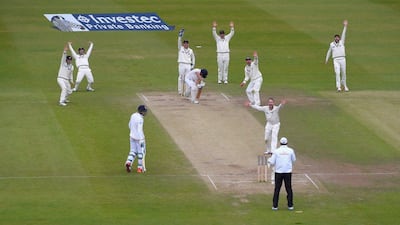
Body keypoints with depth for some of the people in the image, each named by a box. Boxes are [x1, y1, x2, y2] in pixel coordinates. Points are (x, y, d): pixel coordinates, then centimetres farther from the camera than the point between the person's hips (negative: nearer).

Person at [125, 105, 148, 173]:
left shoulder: (133, 115, 2)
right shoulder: (140, 119, -24)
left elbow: (130, 125, 15)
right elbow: (139, 130, -27)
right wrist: (141, 141, -26)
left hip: (132, 136, 7)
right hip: (139, 137, -7)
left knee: (133, 151, 15)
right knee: (141, 152, 8)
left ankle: (128, 162, -9)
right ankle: (140, 168, 14)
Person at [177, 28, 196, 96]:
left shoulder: (190, 50, 12)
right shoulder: (180, 49, 5)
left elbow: (193, 58, 19)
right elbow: (179, 42, -8)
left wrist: (192, 65, 10)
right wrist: (180, 36, -19)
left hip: (188, 65, 2)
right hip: (181, 64, -2)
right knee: (181, 78, -2)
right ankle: (180, 91, 1)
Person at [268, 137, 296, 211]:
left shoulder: (276, 151, -3)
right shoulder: (290, 151, -2)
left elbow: (272, 162, -1)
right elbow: (293, 160, 13)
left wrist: (269, 160, 20)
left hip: (278, 172, 0)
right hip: (288, 172, 0)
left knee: (277, 189, 5)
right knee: (289, 188, 7)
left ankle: (275, 205, 3)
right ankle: (290, 205, 6)